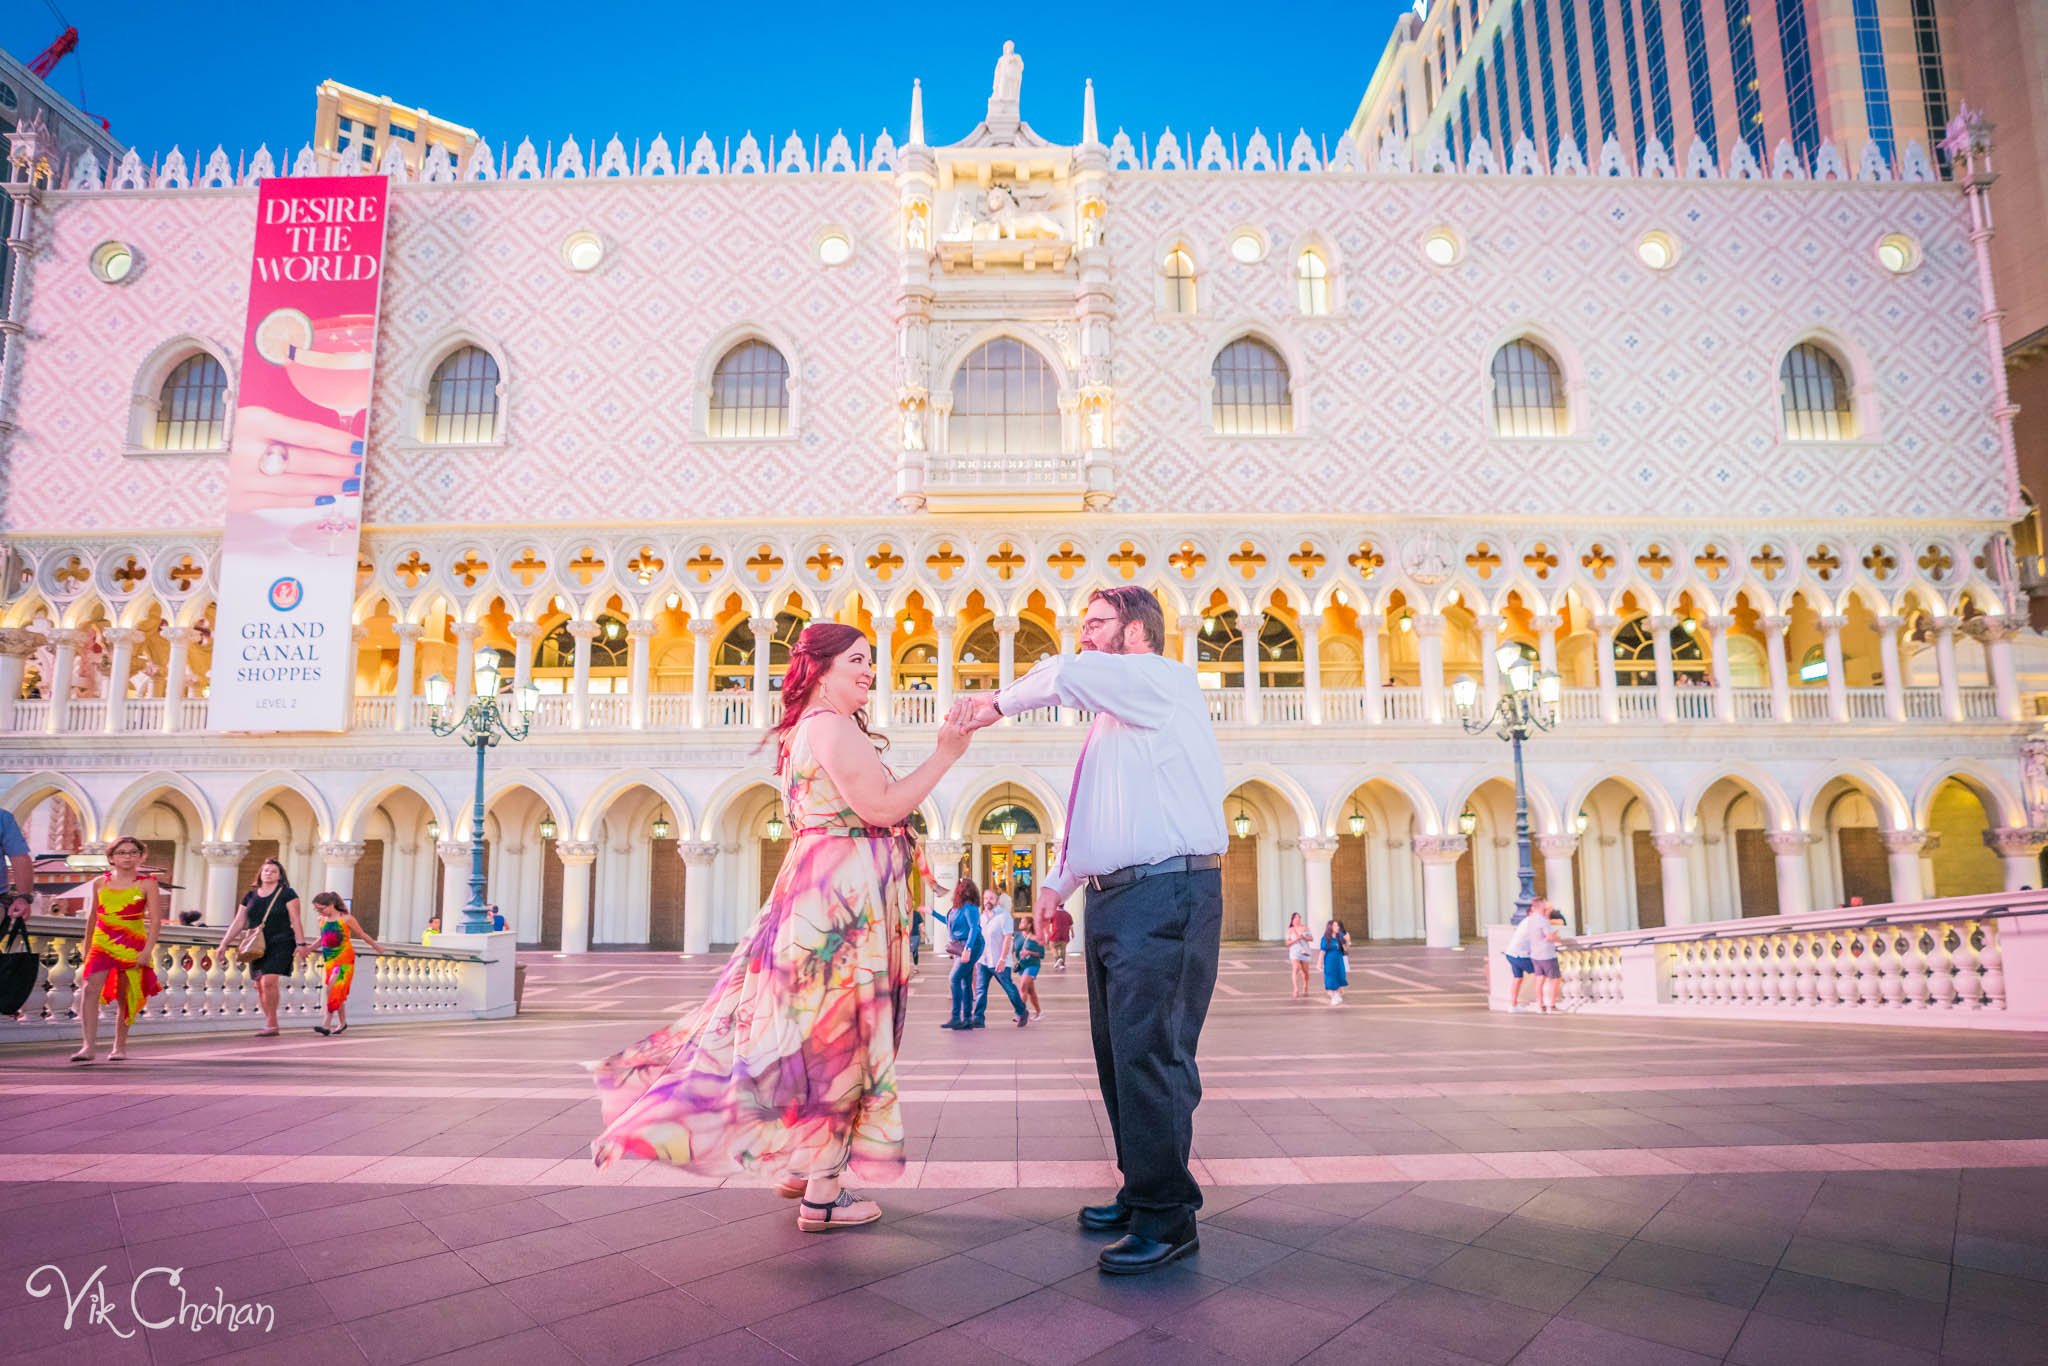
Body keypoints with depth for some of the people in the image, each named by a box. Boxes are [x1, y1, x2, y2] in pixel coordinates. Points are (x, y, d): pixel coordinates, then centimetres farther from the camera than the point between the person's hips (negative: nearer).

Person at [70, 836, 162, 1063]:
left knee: (124, 998, 6)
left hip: (132, 947, -2)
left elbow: (155, 920, -5)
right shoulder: (100, 883, 8)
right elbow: (92, 918, 18)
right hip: (101, 944, 2)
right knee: (89, 989, -18)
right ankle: (88, 1046, -19)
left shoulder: (147, 884, -1)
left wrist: (148, 950, -14)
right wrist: (86, 949, 18)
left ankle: (120, 1047, 20)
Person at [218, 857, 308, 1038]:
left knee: (269, 981, -19)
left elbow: (295, 921, -3)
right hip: (257, 947, 5)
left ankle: (271, 1024, -12)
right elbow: (238, 923, 15)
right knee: (260, 986, 3)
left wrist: (299, 944, -10)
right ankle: (270, 1024, 10)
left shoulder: (287, 894, 1)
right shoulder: (250, 896, 13)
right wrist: (224, 943, 8)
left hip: (280, 944, -5)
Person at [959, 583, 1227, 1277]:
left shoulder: (1167, 680, -4)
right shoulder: (1113, 715, 24)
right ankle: (1141, 1194, 26)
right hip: (1113, 899, 10)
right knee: (1118, 1053, 14)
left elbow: (1066, 676, -18)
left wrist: (1000, 702, -2)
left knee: (1148, 1052, -11)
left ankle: (1167, 1218, -1)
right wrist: (1059, 880, 21)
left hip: (1167, 895, -10)